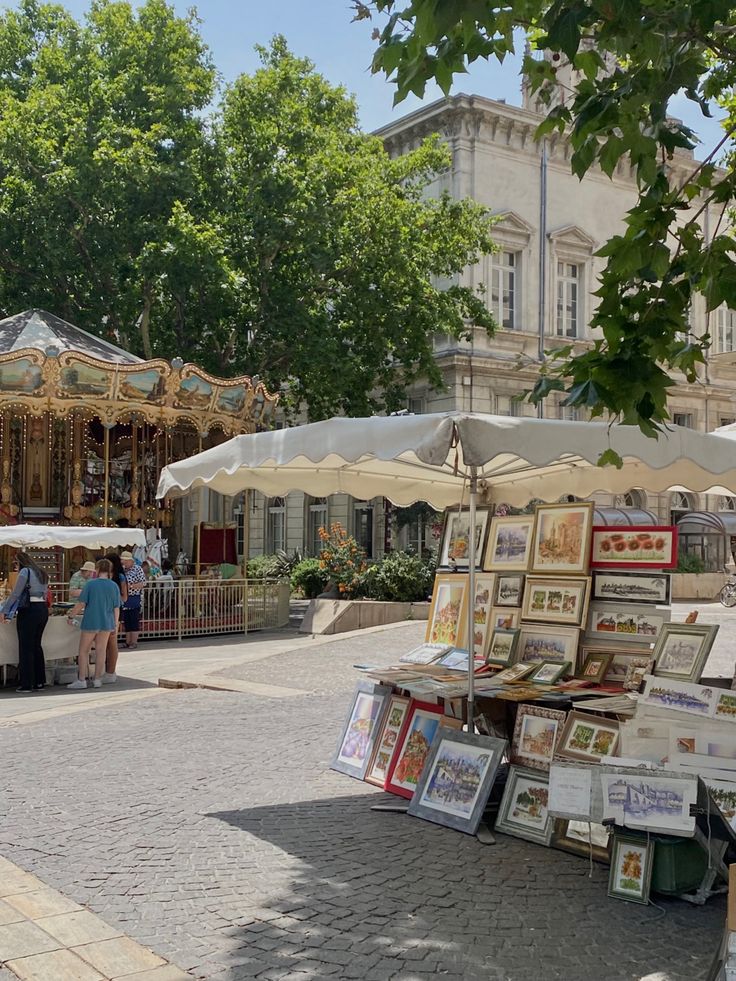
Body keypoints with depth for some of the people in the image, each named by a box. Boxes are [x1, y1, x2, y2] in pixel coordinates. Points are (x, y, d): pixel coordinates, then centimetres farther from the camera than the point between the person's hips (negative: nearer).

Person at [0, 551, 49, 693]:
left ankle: (26, 684, -1)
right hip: (43, 609, 8)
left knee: (26, 648, -2)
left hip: (29, 611, -8)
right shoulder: (42, 573, 18)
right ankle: (39, 681, 16)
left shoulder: (25, 571, -6)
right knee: (36, 645, 14)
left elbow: (15, 594, -10)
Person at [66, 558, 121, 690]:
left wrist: (71, 615, 3)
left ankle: (81, 680, 7)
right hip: (107, 623, 3)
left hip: (90, 623, -3)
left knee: (84, 651, 7)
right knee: (100, 651, 10)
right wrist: (115, 624, 11)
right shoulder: (114, 586, 0)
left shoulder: (90, 584, -9)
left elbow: (82, 604, -10)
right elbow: (116, 608, 2)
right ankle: (97, 680, 14)